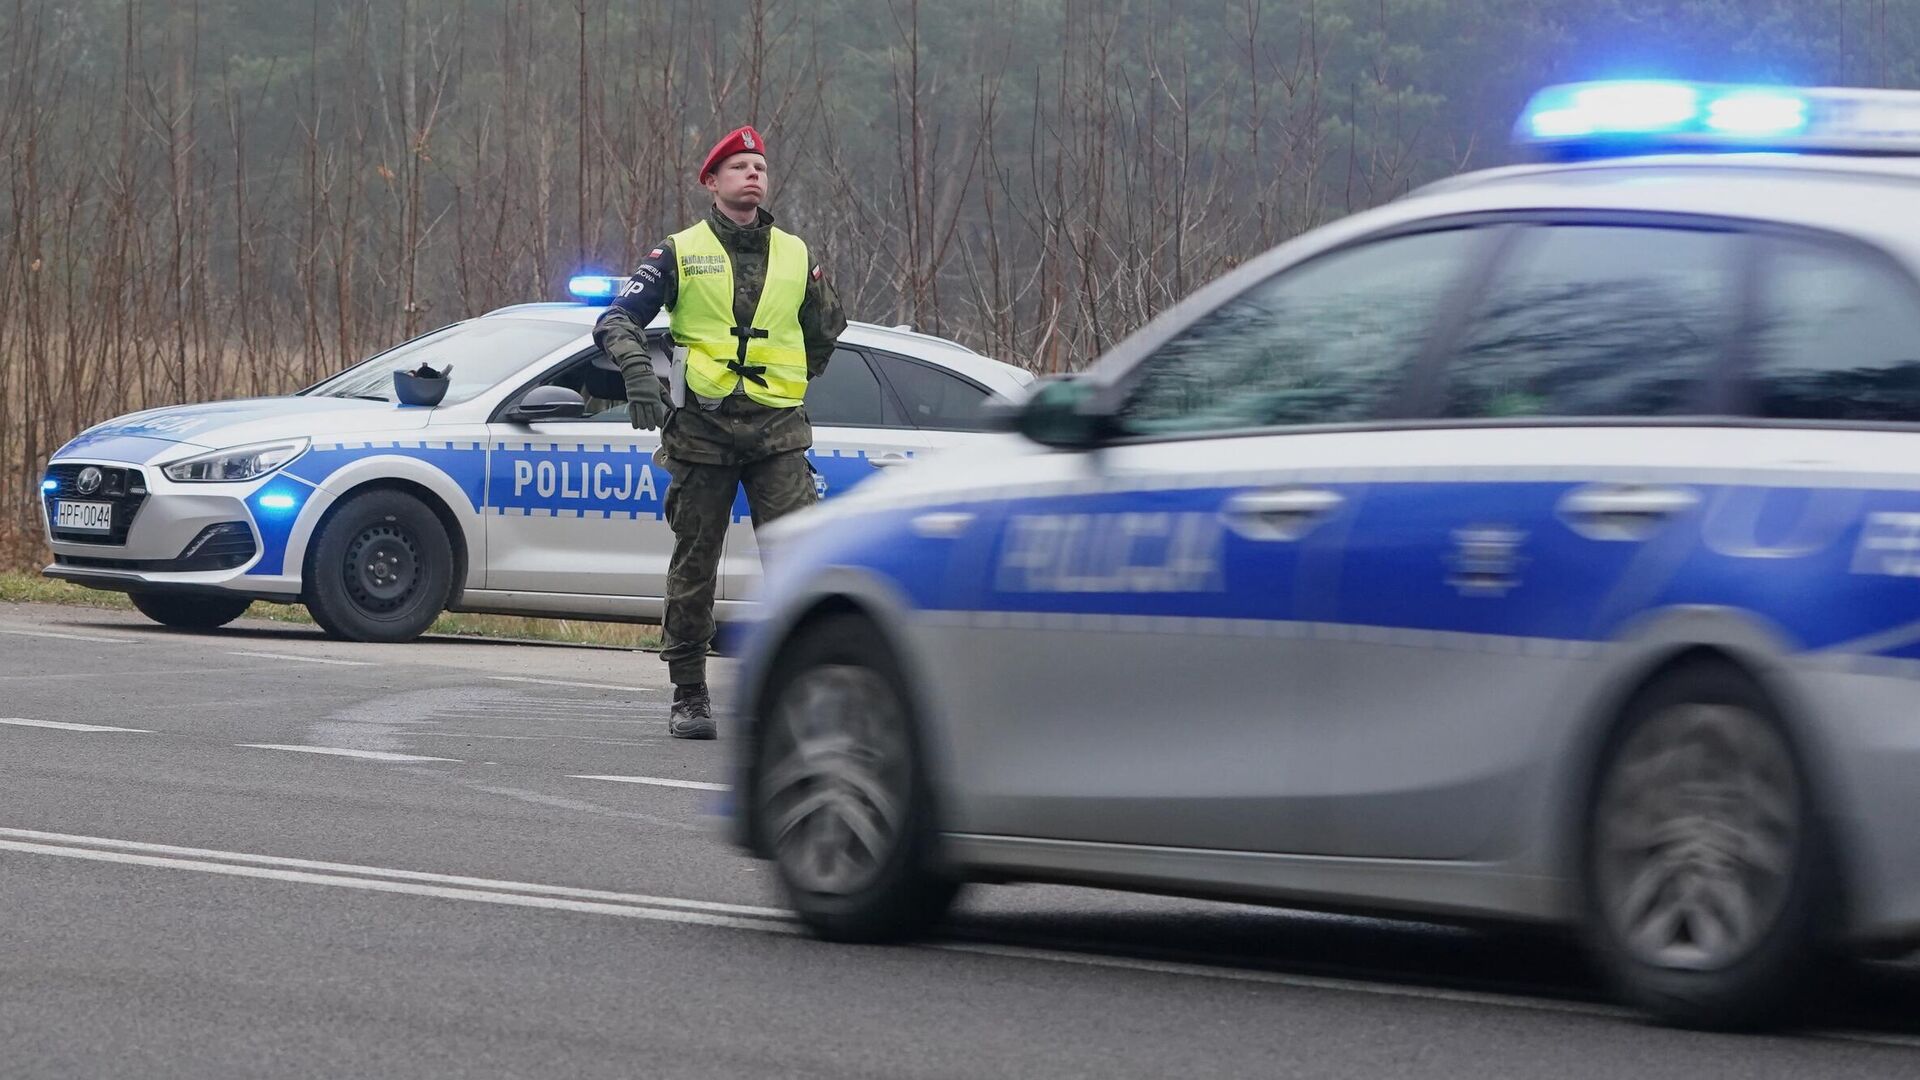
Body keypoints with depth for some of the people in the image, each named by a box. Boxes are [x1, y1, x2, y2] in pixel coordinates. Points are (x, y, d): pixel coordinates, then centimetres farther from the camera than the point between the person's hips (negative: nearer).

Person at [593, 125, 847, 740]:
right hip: (700, 429, -1)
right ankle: (689, 698, 13)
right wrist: (639, 372, -18)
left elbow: (825, 334, 27)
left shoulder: (795, 256, 13)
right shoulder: (680, 255, 5)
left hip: (777, 433, 1)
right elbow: (618, 318, -1)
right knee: (694, 565, 4)